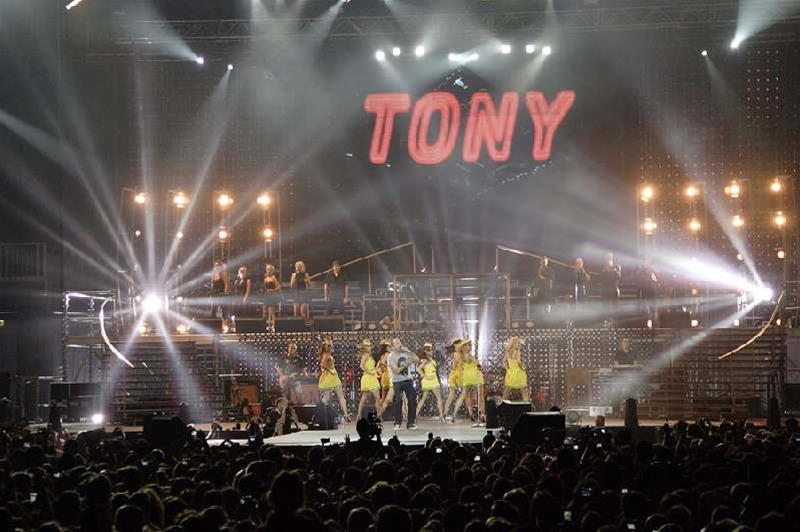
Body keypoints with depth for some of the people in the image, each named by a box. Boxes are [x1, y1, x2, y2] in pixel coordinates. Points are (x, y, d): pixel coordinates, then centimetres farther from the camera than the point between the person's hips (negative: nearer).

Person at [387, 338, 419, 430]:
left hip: (408, 380, 3)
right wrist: (406, 364, -26)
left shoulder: (405, 353, 3)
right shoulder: (391, 357, -9)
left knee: (412, 401, -3)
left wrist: (409, 352, -11)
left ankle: (411, 423, 4)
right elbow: (396, 371, -15)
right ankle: (397, 423, 10)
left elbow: (417, 361, -2)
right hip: (397, 382, -3)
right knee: (398, 402, -5)